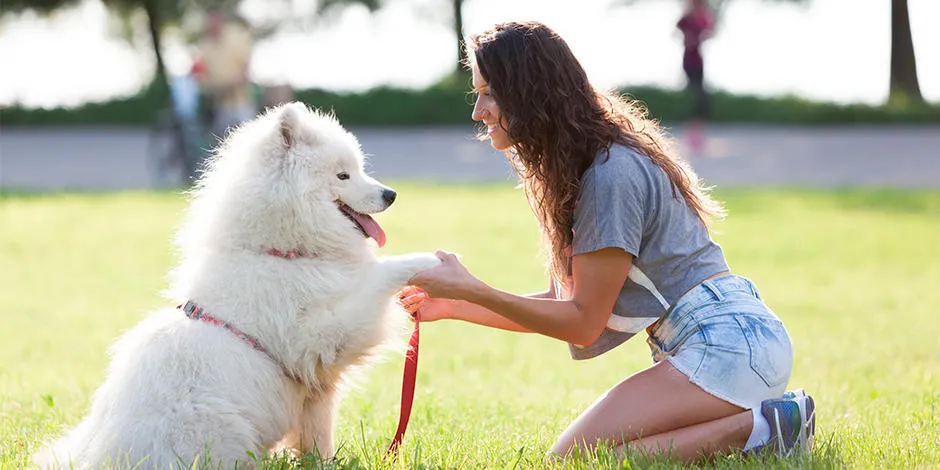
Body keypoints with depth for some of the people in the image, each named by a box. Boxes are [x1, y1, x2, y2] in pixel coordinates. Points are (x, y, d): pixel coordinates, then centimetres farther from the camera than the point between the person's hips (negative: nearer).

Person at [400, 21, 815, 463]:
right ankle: (766, 417, 4)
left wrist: (471, 289, -12)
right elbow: (565, 303, 16)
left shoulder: (610, 175, -16)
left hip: (725, 341, -10)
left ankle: (760, 427, -14)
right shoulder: (573, 171, 14)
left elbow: (583, 323, -12)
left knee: (571, 460, -18)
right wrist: (452, 306, 11)